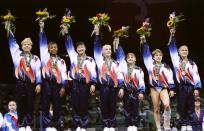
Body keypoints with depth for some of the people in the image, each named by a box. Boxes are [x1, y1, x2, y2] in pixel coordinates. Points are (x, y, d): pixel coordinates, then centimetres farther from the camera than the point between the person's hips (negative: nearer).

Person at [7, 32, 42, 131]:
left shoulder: (35, 58, 11)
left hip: (31, 84, 0)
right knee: (21, 105, 0)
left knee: (30, 105, 2)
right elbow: (12, 43, 8)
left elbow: (38, 72, 5)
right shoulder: (17, 54, 11)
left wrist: (38, 84, -5)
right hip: (20, 83, 0)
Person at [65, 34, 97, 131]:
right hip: (75, 84, 2)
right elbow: (69, 45, 11)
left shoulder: (90, 60, 5)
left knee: (84, 106, 0)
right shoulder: (73, 57, 11)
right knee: (75, 105, 2)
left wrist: (93, 84, -10)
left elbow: (93, 73, 0)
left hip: (85, 84, -2)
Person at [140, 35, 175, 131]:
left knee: (167, 105, -22)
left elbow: (170, 78, 5)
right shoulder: (150, 64, 9)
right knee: (156, 109, 2)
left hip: (164, 88, -1)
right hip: (154, 88, 1)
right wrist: (144, 43, -3)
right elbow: (146, 53, 6)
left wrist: (172, 89, -3)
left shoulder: (166, 67, 8)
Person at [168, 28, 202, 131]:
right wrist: (172, 36, -9)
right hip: (181, 86, 0)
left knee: (190, 107, 3)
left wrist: (197, 88, -7)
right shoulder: (176, 60, 7)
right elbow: (172, 48, 1)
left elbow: (196, 76, 2)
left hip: (190, 86, 1)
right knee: (182, 106, 1)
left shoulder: (192, 64, 7)